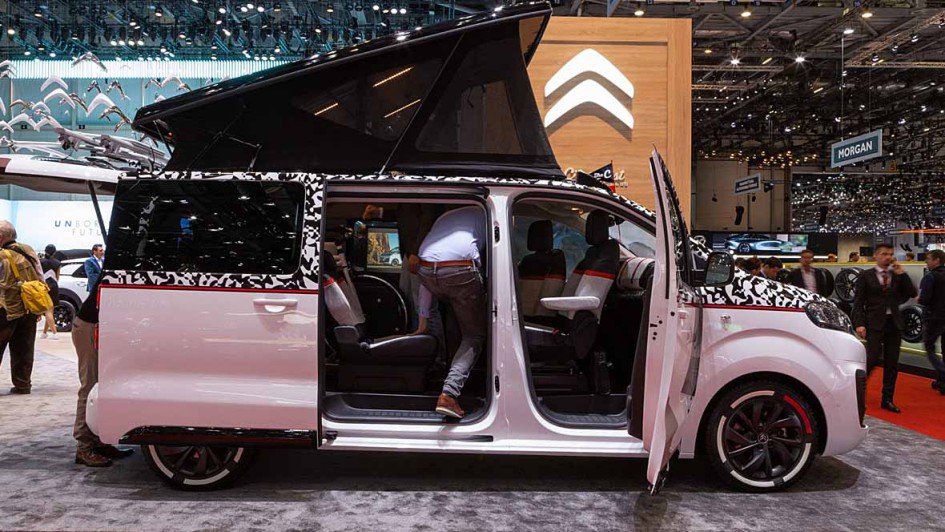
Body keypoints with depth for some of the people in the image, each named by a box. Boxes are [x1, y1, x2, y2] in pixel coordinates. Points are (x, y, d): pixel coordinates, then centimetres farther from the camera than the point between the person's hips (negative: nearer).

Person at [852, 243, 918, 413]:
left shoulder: (898, 275, 12)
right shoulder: (865, 276, 0)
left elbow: (912, 294, 1)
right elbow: (858, 302, -4)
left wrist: (901, 274, -5)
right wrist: (859, 324, -13)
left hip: (894, 323, 4)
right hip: (875, 323, -4)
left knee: (892, 364, 6)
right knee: (872, 359, -10)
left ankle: (887, 399, 15)